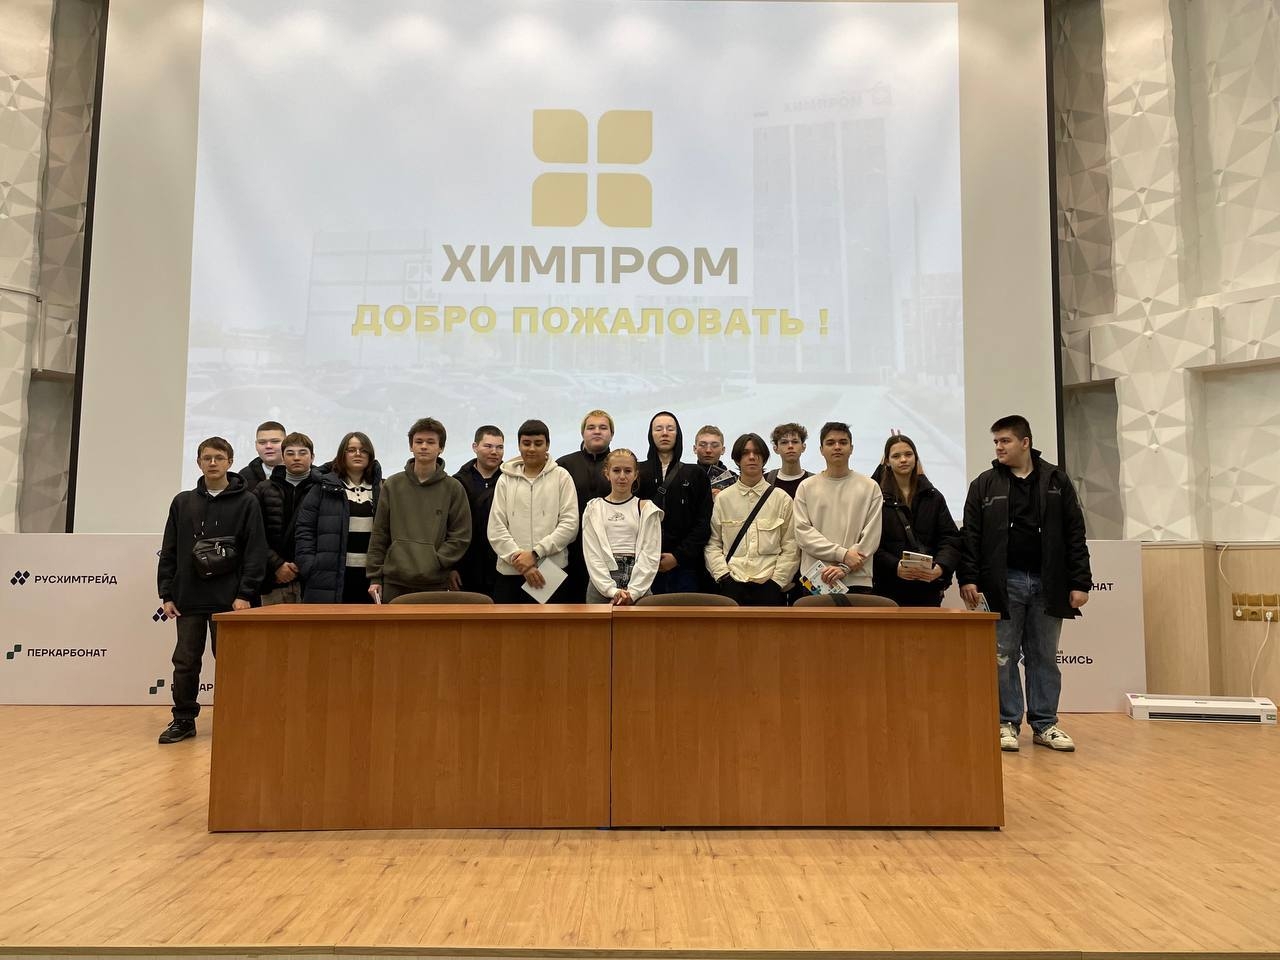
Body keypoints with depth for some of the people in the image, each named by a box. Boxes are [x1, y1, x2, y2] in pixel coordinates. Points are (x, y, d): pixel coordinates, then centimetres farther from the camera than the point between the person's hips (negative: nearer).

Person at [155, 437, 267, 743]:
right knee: (185, 662, 9)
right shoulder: (183, 502, 9)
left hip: (228, 600, -3)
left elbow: (256, 552, -5)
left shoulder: (246, 502, -1)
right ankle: (183, 720, 22)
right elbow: (169, 552, 10)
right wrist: (167, 594, 4)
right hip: (189, 599, 3)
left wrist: (245, 594, -11)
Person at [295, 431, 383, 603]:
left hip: (369, 575, 2)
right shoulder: (324, 487, 4)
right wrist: (309, 567, -7)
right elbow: (304, 529, 2)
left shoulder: (379, 489, 10)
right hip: (330, 576, -2)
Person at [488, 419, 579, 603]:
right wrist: (518, 558, -10)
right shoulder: (505, 480, 11)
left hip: (553, 571, -1)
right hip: (510, 573, 2)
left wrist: (535, 553, -11)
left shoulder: (561, 477, 6)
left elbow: (570, 525, -3)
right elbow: (495, 530, 3)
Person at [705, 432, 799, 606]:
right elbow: (713, 544, 5)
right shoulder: (723, 499, 6)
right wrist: (723, 575, -6)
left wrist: (777, 581, -6)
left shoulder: (782, 499, 5)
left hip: (769, 586, 0)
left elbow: (790, 548, 2)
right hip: (732, 585, 1)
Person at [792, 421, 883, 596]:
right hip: (814, 580, 1)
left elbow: (871, 536, -1)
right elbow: (803, 531, -2)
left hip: (857, 581, 0)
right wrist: (842, 554, -12)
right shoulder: (806, 487, 8)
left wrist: (844, 567, -12)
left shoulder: (870, 487, 6)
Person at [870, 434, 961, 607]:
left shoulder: (933, 497, 13)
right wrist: (895, 567, -21)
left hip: (928, 587, 3)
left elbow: (950, 538, 6)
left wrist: (941, 567, -13)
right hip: (890, 588, -3)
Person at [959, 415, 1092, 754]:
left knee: (1044, 657, 9)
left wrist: (1080, 582, -1)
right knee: (1003, 657, 3)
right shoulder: (984, 484, 4)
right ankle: (1007, 723, 11)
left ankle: (1045, 724, 18)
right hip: (1004, 582, -1)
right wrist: (968, 578, -9)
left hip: (1047, 582, 1)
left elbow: (1074, 534, 4)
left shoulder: (1057, 481, 6)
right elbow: (970, 535, 0)